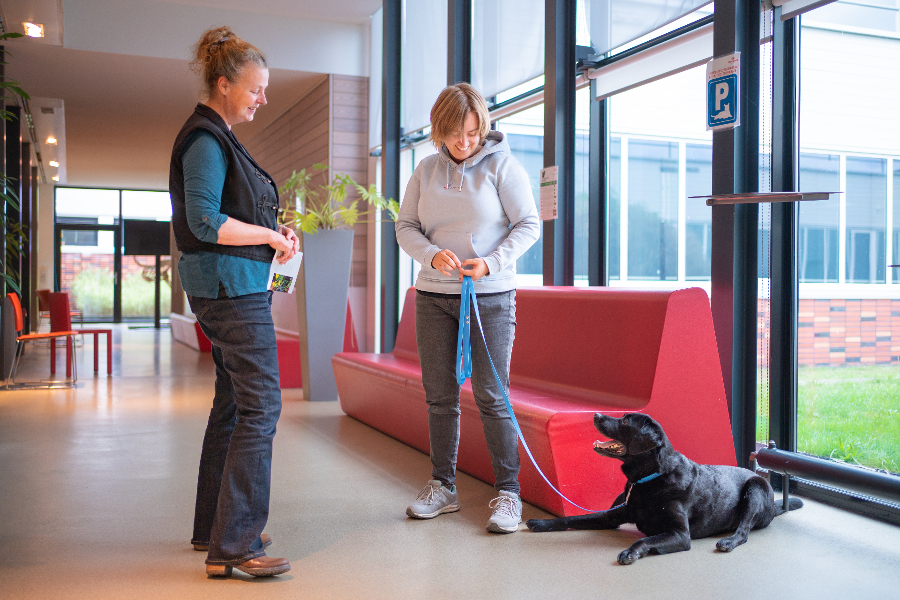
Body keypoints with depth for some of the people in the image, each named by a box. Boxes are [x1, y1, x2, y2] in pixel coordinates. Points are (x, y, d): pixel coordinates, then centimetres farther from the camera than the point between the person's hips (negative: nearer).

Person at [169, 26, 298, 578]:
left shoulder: (218, 138, 19)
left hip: (233, 288, 11)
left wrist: (273, 233, 8)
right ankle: (233, 546, -8)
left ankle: (214, 528, 24)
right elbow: (205, 222, -21)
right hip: (232, 286, -11)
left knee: (233, 405, 14)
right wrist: (271, 236, -11)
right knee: (261, 406, -11)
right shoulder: (205, 140, -12)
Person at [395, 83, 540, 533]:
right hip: (434, 297, 4)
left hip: (490, 297, -4)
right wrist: (432, 255, -14)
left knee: (492, 396, -4)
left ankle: (508, 492, 5)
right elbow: (405, 226, 7)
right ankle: (442, 487, 20)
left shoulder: (502, 165, -4)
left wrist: (490, 264, -19)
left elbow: (528, 225, -5)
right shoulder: (426, 170, 8)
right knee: (439, 395, 8)